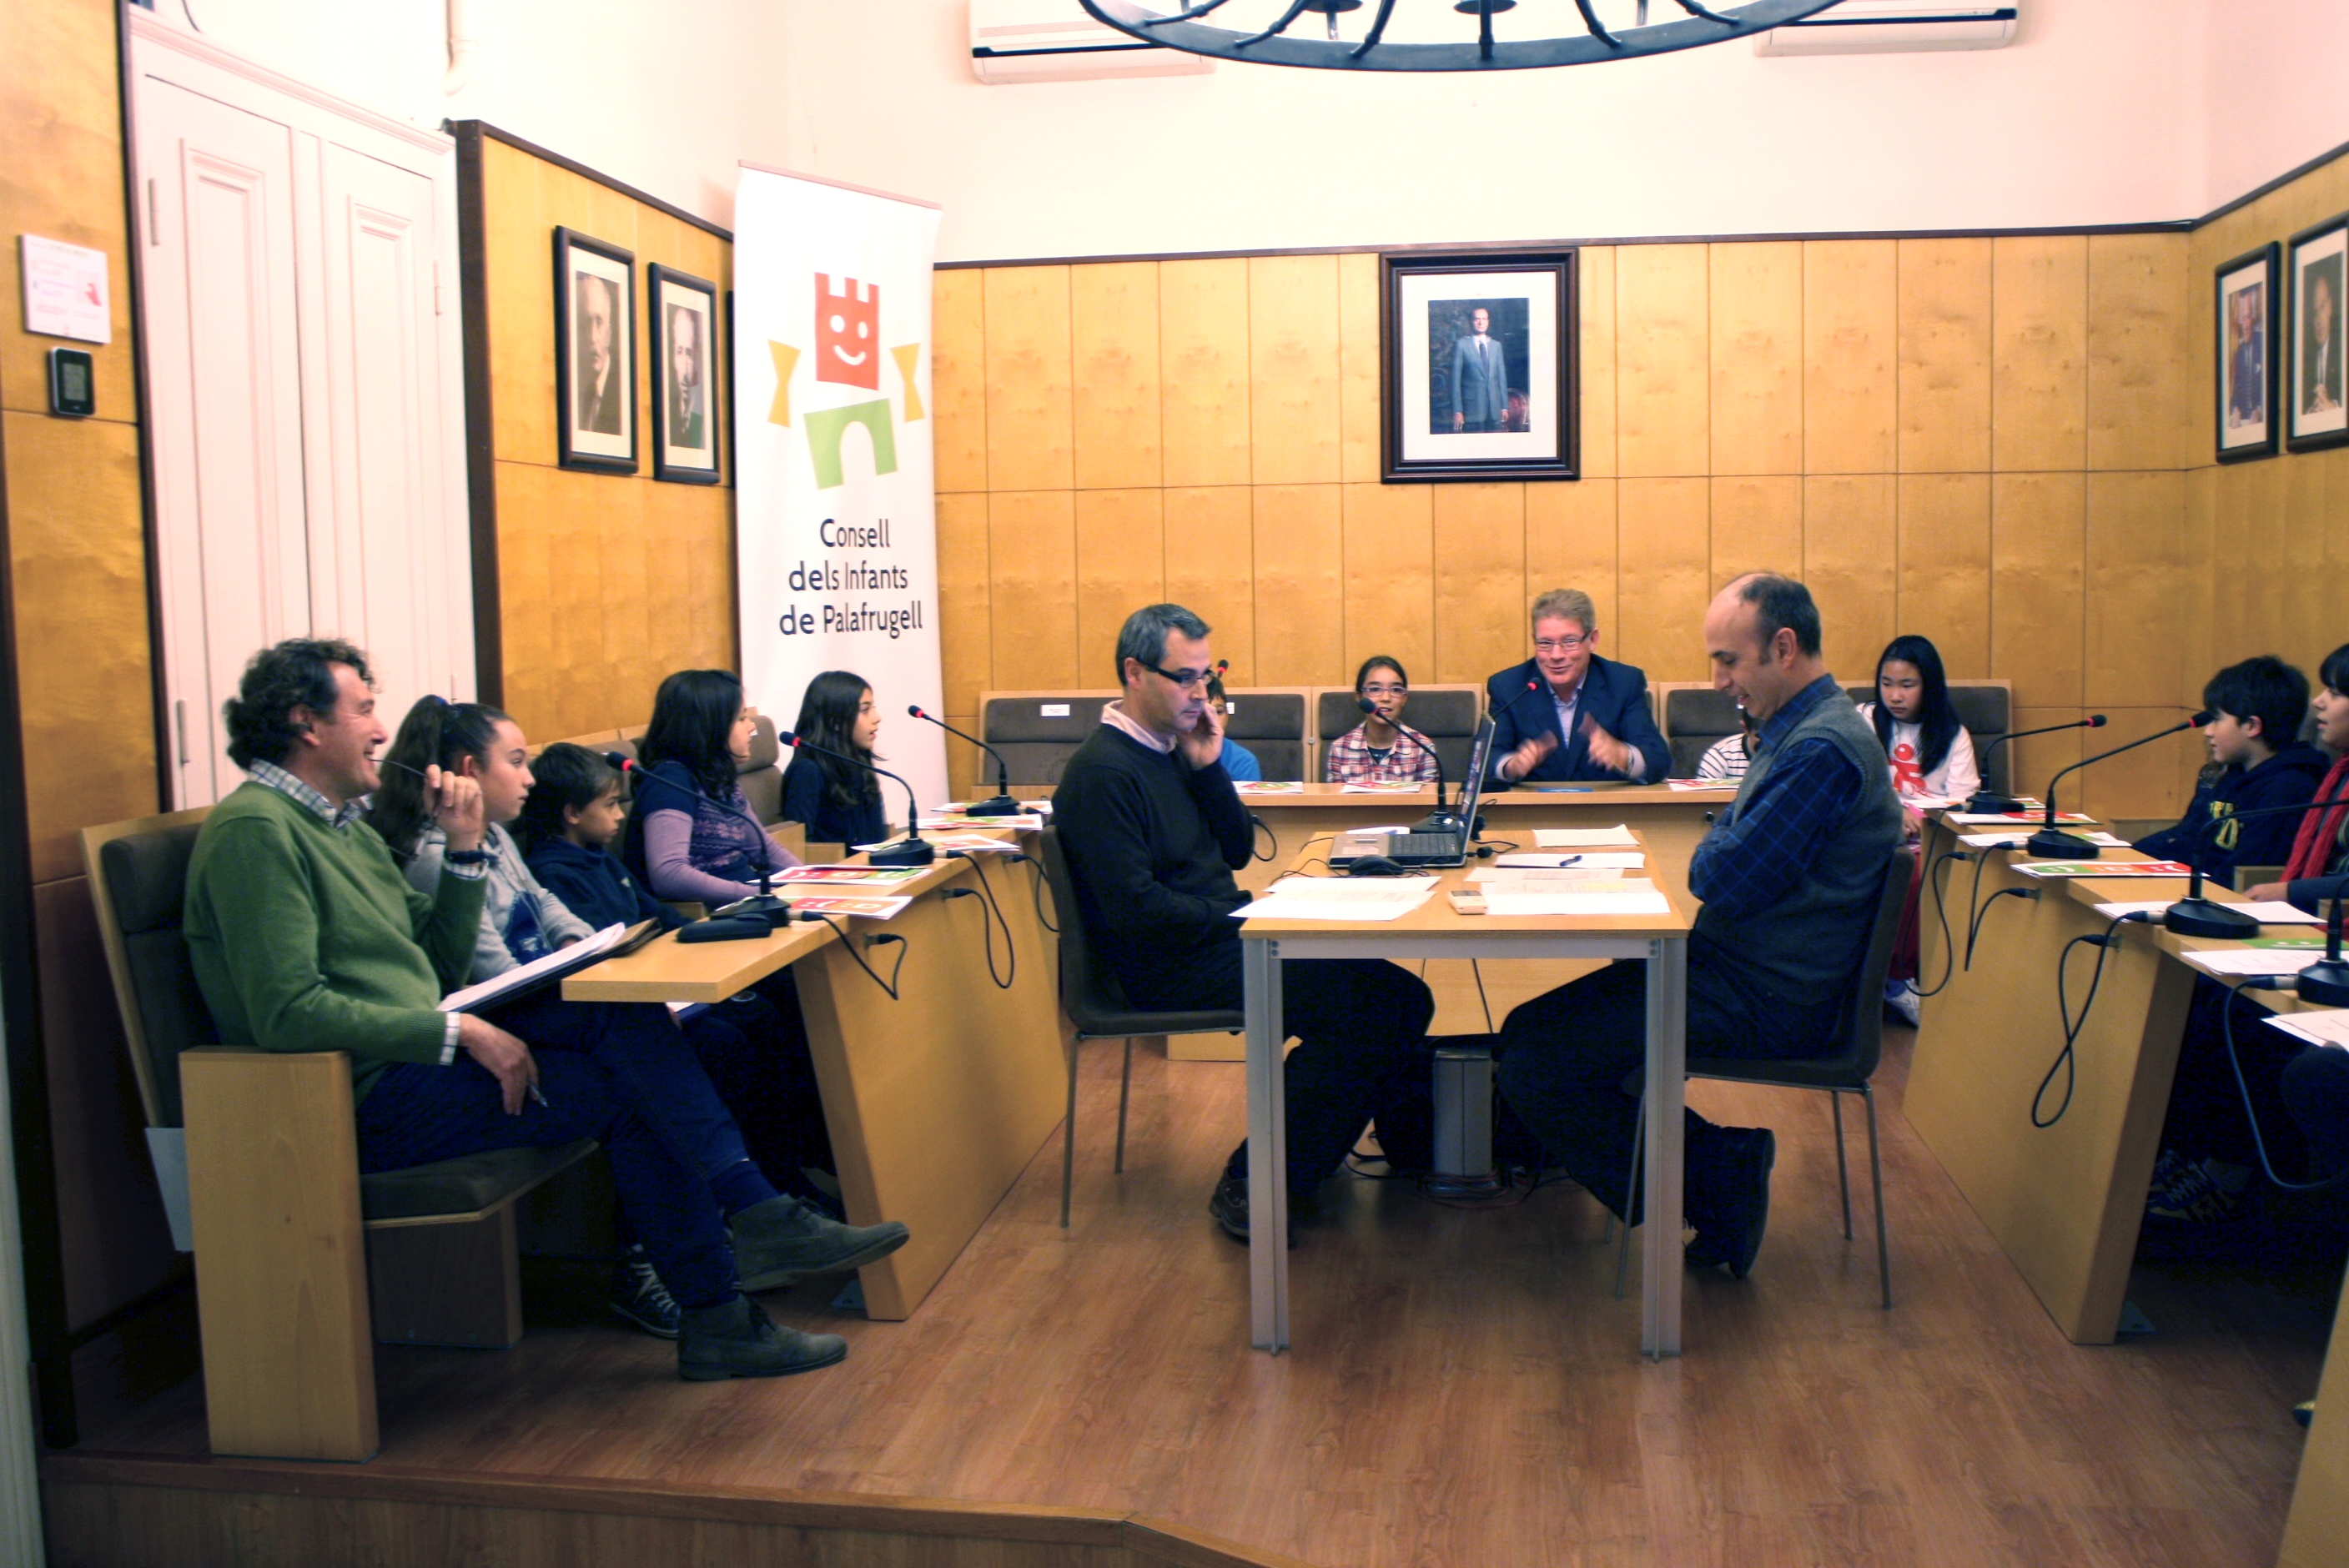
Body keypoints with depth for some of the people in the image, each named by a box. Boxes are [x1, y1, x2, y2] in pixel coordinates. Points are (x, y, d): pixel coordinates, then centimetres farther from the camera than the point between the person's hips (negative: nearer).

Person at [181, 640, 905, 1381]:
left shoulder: (346, 826, 19)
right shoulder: (254, 829, -13)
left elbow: (441, 970, 17)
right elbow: (288, 1011, -23)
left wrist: (465, 847, 6)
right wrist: (460, 1033, -22)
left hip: (413, 1052, 9)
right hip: (364, 1098, -9)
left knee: (622, 1019, -10)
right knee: (632, 1093, -13)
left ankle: (754, 1217, -14)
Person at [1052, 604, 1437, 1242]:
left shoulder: (1173, 749, 14)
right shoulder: (1102, 773, -15)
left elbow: (1236, 851, 15)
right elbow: (1134, 907, -21)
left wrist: (1208, 766, 3)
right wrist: (1240, 920, -15)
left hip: (1220, 941, 9)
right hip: (1175, 968, -9)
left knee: (1396, 996, -5)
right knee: (1363, 1012, -21)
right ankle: (1255, 1186, -12)